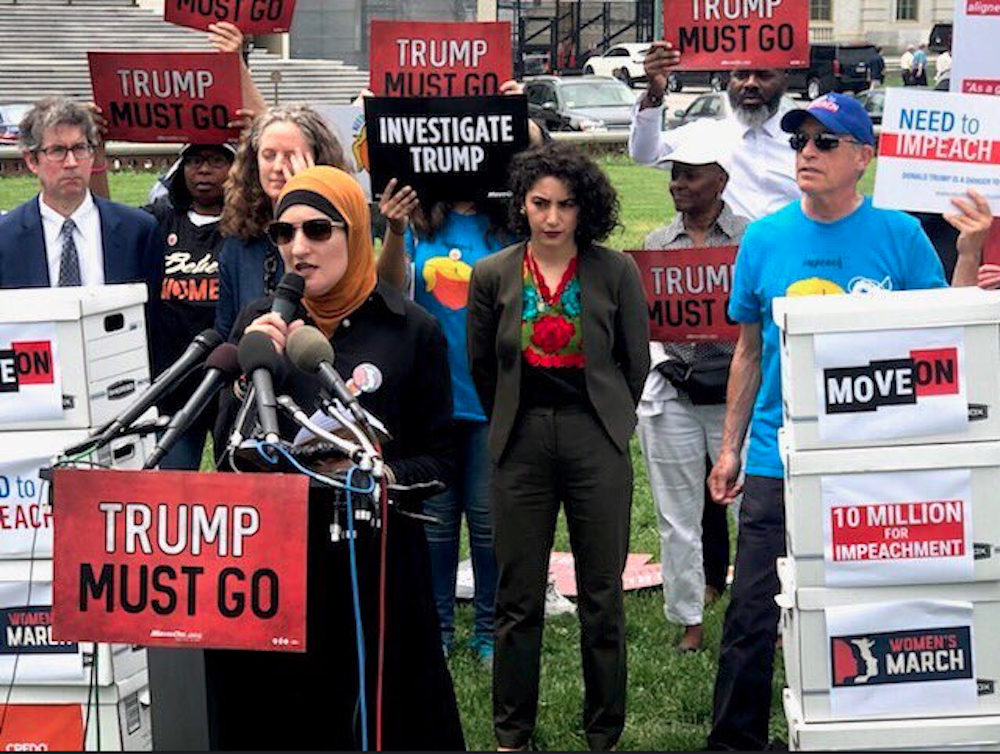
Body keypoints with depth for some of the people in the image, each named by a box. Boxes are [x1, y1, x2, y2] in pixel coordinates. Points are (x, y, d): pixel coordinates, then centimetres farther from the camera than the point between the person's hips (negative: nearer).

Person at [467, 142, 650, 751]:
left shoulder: (616, 271, -3)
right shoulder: (493, 275, 1)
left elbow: (636, 360, 7)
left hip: (596, 441, -1)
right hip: (521, 444, 1)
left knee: (603, 595, 5)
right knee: (518, 598, 6)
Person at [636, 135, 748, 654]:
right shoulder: (656, 243, 10)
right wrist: (659, 359, -2)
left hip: (735, 392, -3)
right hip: (671, 396, 3)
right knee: (677, 517, 8)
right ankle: (688, 620, 18)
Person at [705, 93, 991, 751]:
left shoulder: (900, 236, -2)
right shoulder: (764, 239, 4)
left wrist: (969, 253, -13)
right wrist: (730, 447, 11)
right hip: (777, 461, 1)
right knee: (752, 620, 1)